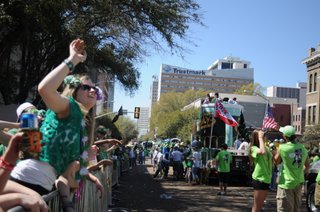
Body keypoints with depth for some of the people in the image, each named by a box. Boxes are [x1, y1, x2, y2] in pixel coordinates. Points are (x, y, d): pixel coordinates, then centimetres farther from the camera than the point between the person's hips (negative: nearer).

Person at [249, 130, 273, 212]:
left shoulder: (267, 148, 11)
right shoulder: (254, 148, -12)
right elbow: (263, 152, -34)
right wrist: (260, 138, -23)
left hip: (266, 179, 8)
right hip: (259, 179, -8)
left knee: (260, 205, 16)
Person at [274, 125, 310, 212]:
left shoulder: (282, 148, -17)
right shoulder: (303, 148, 0)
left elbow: (276, 161, -2)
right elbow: (307, 166, 10)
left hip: (286, 183, -6)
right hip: (299, 182, 6)